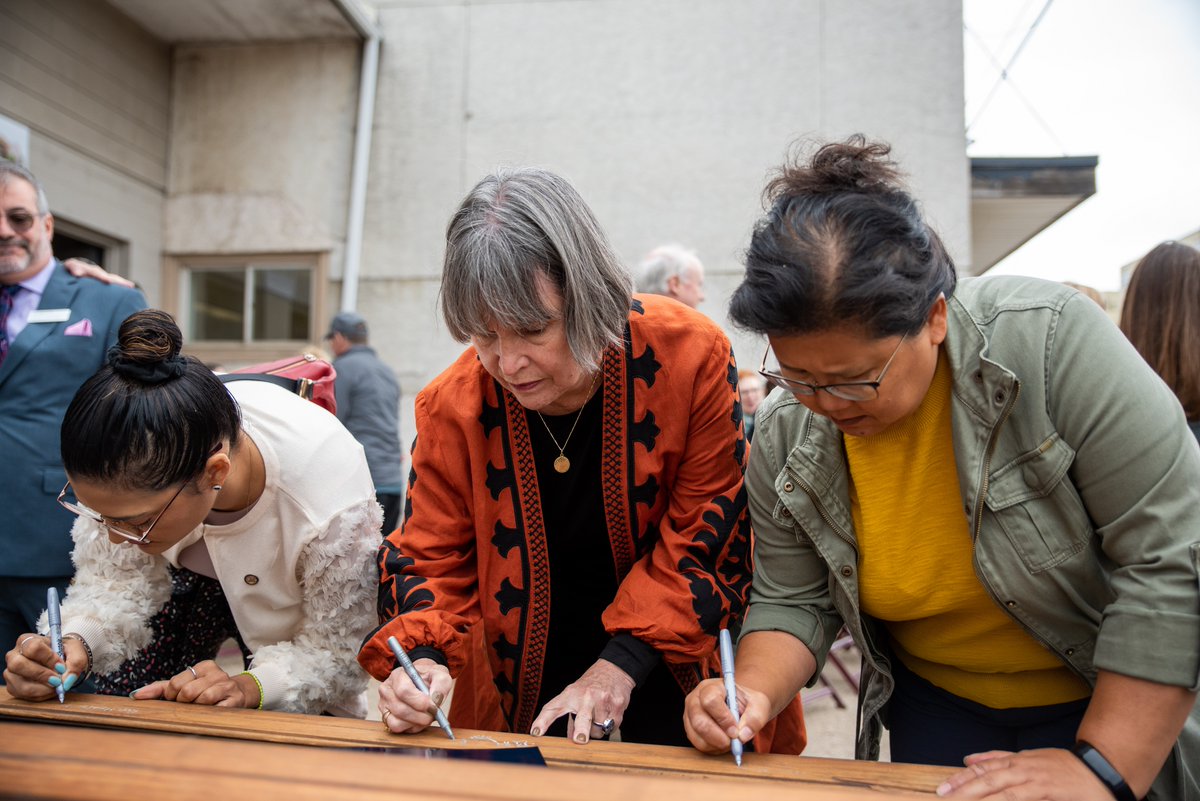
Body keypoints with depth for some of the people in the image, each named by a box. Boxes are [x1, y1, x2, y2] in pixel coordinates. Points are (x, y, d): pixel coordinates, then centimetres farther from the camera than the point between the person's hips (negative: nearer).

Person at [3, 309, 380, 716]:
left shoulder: (334, 513, -43)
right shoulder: (132, 475, -32)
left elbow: (335, 651, -27)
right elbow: (114, 585, -17)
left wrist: (252, 686, -44)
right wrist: (77, 642, -37)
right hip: (191, 576, 3)